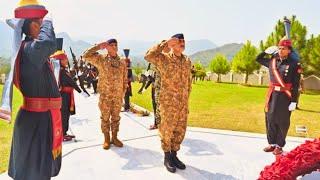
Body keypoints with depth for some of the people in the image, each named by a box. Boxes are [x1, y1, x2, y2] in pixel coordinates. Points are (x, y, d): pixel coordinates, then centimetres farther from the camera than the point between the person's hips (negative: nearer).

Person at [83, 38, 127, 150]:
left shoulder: (122, 62, 5)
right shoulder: (101, 59, -1)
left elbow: (125, 80, 8)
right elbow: (86, 56, -11)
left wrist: (123, 93, 3)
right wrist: (98, 47, -12)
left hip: (118, 96, 2)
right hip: (105, 96, -2)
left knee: (116, 118, 11)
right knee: (105, 118, 7)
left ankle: (114, 138, 24)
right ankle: (106, 139, 19)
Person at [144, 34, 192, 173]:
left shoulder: (187, 61, 9)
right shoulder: (164, 59, -8)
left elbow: (188, 82, 15)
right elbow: (148, 56, -28)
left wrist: (186, 101, 14)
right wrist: (165, 44, -23)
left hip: (183, 103, 6)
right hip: (168, 102, -6)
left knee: (180, 130, 12)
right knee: (167, 130, 5)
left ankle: (174, 155, 29)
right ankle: (167, 158, 22)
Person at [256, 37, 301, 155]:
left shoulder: (294, 64, -7)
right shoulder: (272, 61, 6)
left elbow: (296, 85, -8)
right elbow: (258, 59, 24)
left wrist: (294, 101, -11)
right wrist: (267, 51, 7)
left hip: (285, 96, -4)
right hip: (273, 94, 4)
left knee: (282, 122, 4)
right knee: (270, 119, 8)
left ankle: (279, 146, 18)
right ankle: (272, 143, 23)